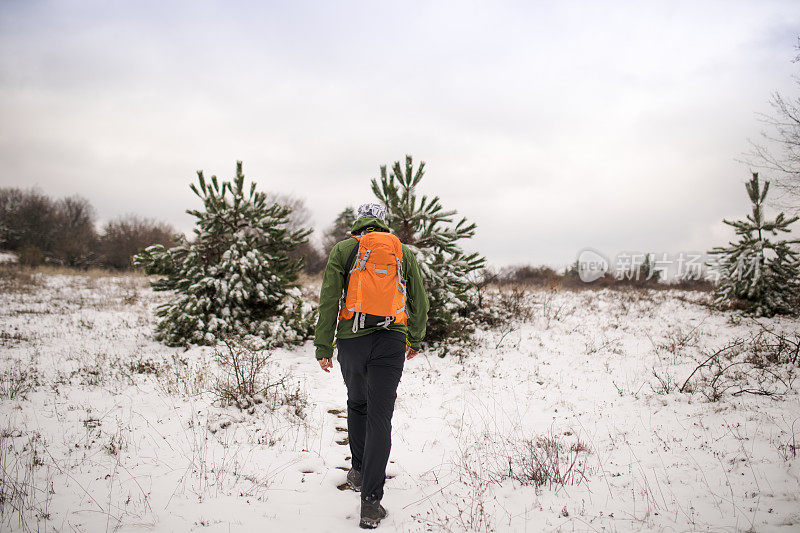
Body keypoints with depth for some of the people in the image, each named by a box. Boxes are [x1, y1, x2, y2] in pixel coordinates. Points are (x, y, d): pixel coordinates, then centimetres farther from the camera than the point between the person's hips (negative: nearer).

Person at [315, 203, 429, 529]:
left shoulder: (342, 249, 6)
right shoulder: (404, 252, 11)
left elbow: (329, 298, -2)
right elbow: (418, 300, 15)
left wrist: (323, 347, 1)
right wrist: (415, 340, 27)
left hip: (351, 340, 1)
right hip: (391, 341, 0)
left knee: (357, 404, 23)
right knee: (379, 416, -3)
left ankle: (359, 471, 36)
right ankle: (371, 502, -7)